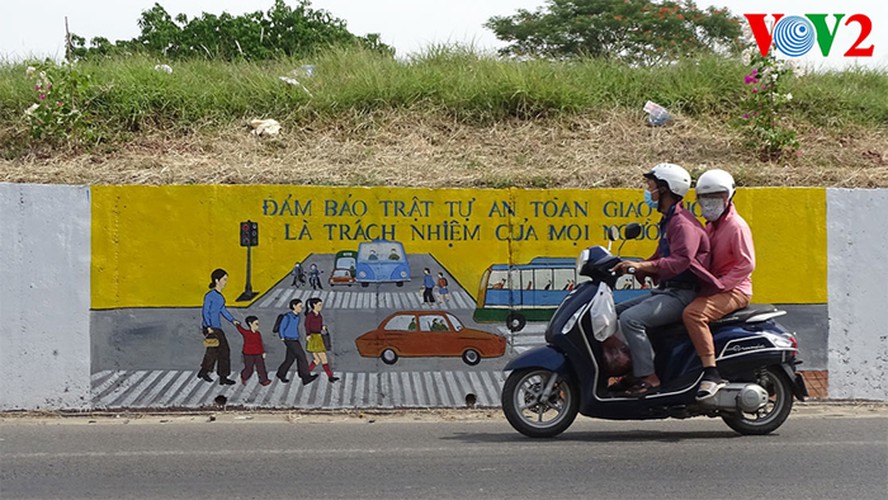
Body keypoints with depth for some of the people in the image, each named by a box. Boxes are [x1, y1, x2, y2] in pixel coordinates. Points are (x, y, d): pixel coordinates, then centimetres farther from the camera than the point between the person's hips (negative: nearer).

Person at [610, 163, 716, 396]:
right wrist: (633, 267, 14)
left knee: (631, 318, -27)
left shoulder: (683, 223, -14)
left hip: (682, 293, -11)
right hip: (666, 290, 11)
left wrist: (643, 266, -36)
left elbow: (681, 259, -29)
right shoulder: (669, 221, 21)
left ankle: (648, 377, -26)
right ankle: (632, 372, 4)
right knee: (614, 313, 7)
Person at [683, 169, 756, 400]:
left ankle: (711, 373, -36)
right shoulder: (711, 226, 20)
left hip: (734, 290, -10)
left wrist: (719, 284, -22)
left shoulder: (737, 226, -10)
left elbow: (747, 264, -18)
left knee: (693, 313, -33)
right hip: (713, 287, 10)